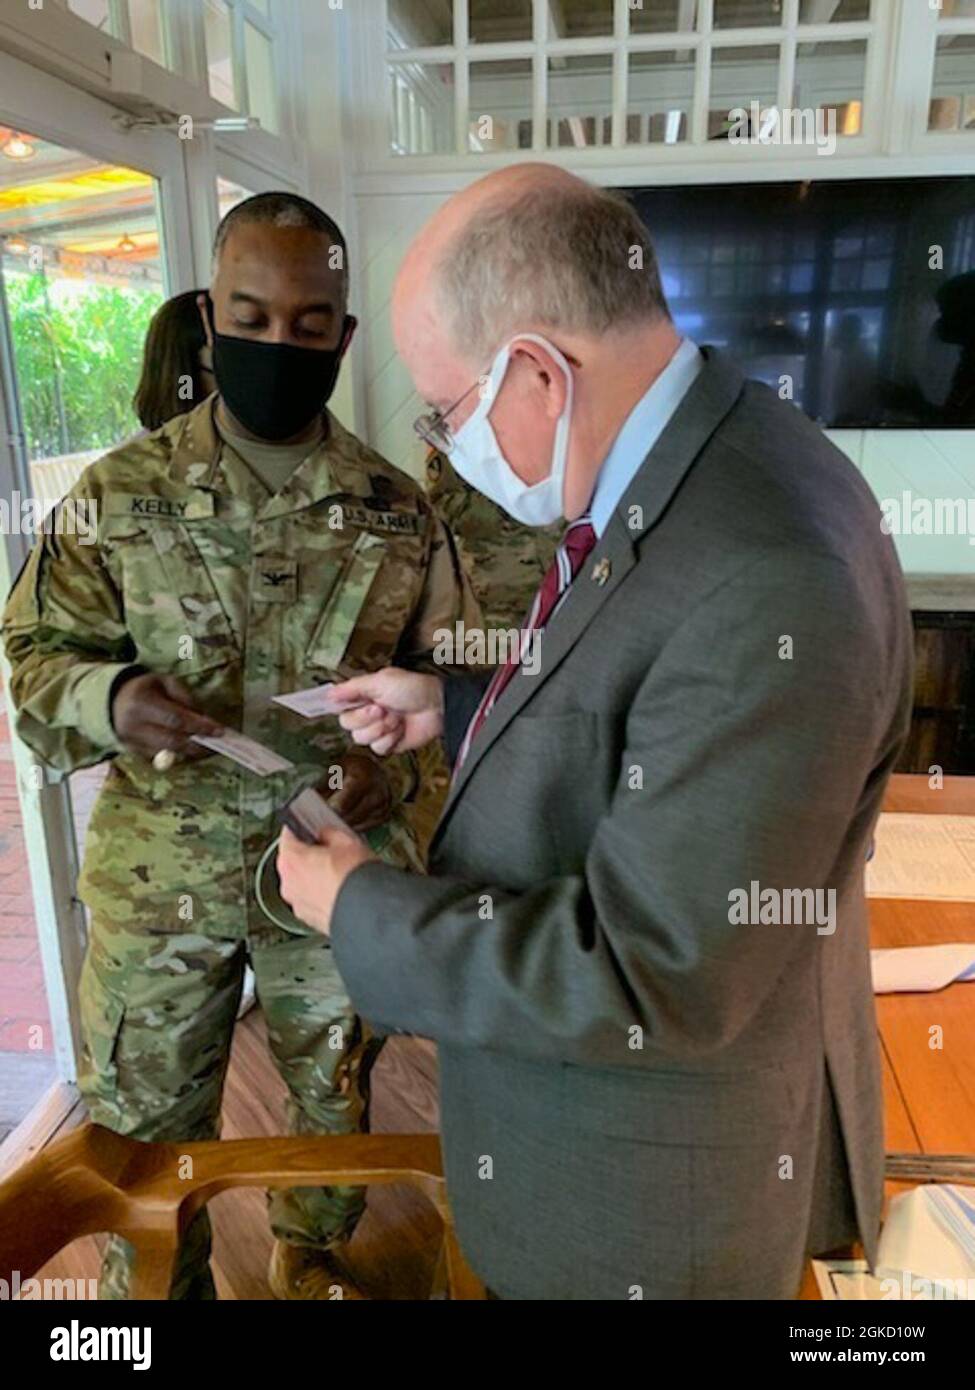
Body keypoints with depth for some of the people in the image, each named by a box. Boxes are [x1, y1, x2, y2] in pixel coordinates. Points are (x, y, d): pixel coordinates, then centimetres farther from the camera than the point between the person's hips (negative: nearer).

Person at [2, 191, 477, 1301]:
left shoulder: (396, 509, -4)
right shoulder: (119, 492, -5)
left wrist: (396, 764, -17)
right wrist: (110, 696, -23)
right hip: (159, 876, 0)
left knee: (335, 1092, 22)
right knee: (142, 1122, 16)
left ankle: (316, 1258, 54)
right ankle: (157, 1284, 48)